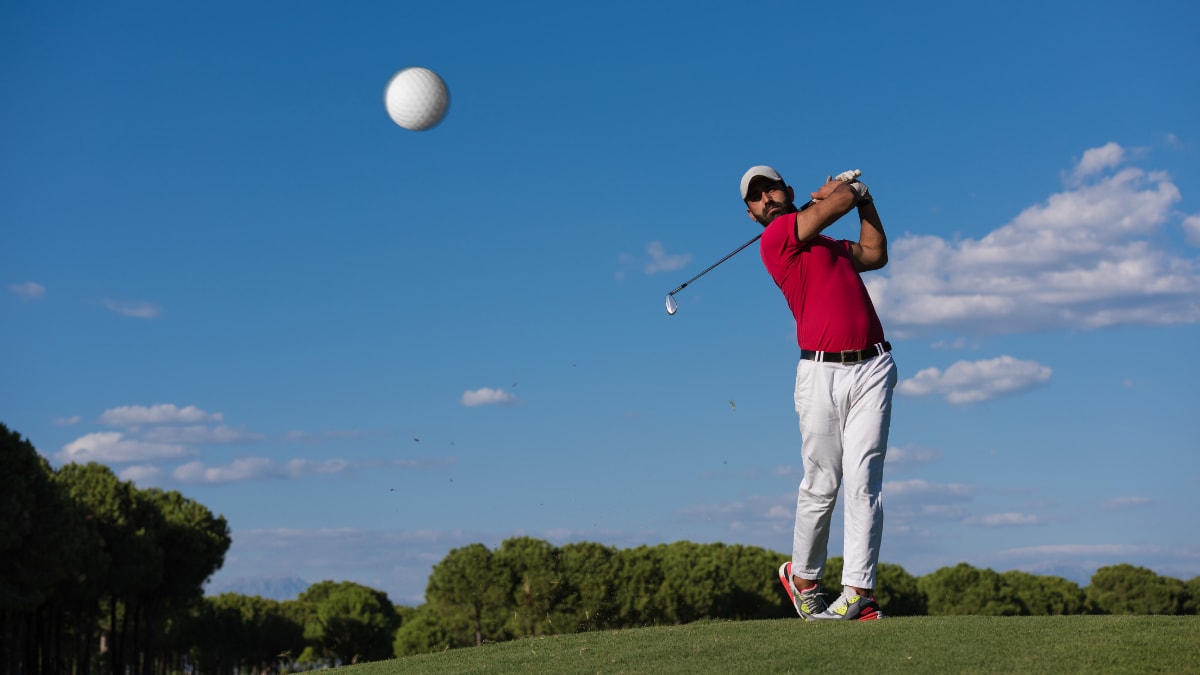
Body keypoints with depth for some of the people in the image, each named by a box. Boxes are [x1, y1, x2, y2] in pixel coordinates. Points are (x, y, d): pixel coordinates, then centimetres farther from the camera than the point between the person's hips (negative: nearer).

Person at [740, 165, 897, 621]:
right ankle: (803, 577, 21)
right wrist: (848, 189, 20)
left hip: (872, 368, 5)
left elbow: (875, 255, 35)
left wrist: (865, 198, 30)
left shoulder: (828, 244, 25)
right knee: (821, 484, -1)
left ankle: (858, 591, -6)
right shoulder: (778, 236, -1)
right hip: (821, 373, -5)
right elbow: (840, 200, -2)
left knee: (864, 481, -5)